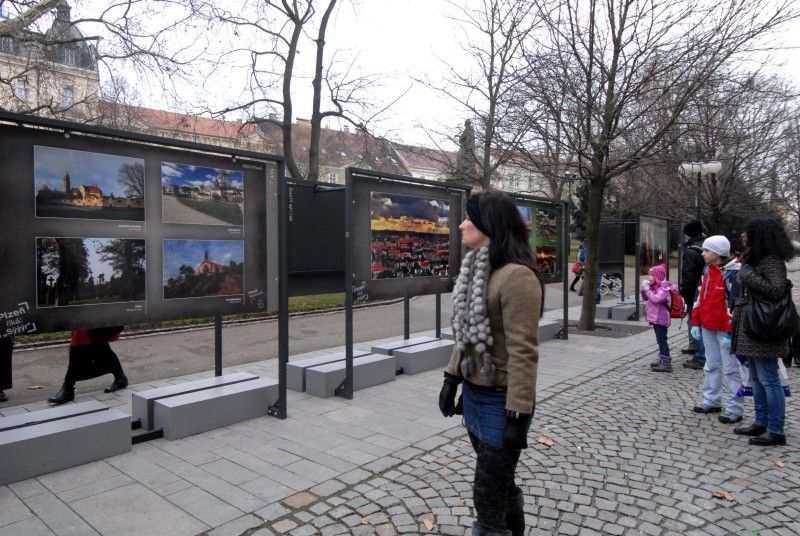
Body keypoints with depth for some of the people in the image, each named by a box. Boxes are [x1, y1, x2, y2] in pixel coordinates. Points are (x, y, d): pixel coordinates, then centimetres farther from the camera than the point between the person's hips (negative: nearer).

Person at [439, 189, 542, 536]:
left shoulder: (516, 276, -22)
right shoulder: (476, 269, 7)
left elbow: (523, 352, -23)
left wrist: (517, 414, -21)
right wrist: (452, 377, 14)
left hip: (500, 401, -8)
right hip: (474, 395, 8)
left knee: (488, 495, 6)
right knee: (500, 482, 24)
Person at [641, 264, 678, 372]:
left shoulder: (664, 287, -16)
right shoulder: (654, 286, 10)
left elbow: (656, 299, -28)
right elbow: (645, 298, 18)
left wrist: (647, 289, -22)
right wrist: (643, 289, 1)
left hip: (661, 318, -9)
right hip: (655, 317, 9)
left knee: (662, 340, -7)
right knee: (660, 340, 18)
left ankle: (666, 363, -3)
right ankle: (662, 359, 29)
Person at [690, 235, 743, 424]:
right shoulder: (708, 272, 10)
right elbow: (700, 298, 16)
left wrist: (730, 332, -19)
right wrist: (696, 322, 14)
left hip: (724, 329, -8)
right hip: (708, 328, 8)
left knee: (730, 368, 2)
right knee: (711, 366, 17)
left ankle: (734, 409, 11)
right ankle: (711, 401, 28)